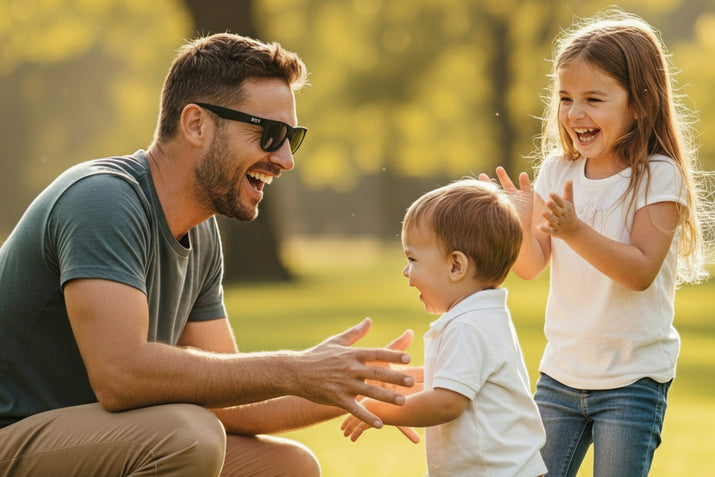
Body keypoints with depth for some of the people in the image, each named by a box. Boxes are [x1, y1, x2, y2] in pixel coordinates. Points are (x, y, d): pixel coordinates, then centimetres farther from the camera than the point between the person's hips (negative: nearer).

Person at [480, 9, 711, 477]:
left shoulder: (658, 176, -13)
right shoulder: (557, 170, 2)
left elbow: (640, 271, -21)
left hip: (633, 380, -5)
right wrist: (522, 221, -20)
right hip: (561, 373, 5)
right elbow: (531, 266, 0)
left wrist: (575, 230, -34)